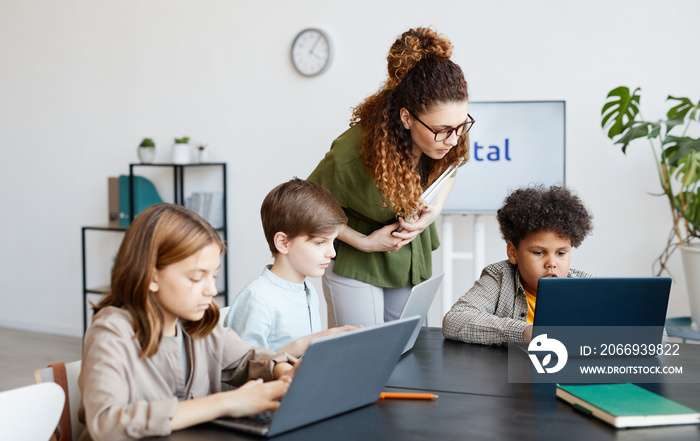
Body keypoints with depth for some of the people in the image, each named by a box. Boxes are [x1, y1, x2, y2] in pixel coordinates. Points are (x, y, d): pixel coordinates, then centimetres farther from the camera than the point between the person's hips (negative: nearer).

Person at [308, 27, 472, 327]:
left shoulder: (449, 135, -21)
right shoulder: (351, 154, -35)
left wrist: (435, 209, -13)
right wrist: (364, 242, -18)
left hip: (413, 258, 5)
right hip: (355, 262, -5)